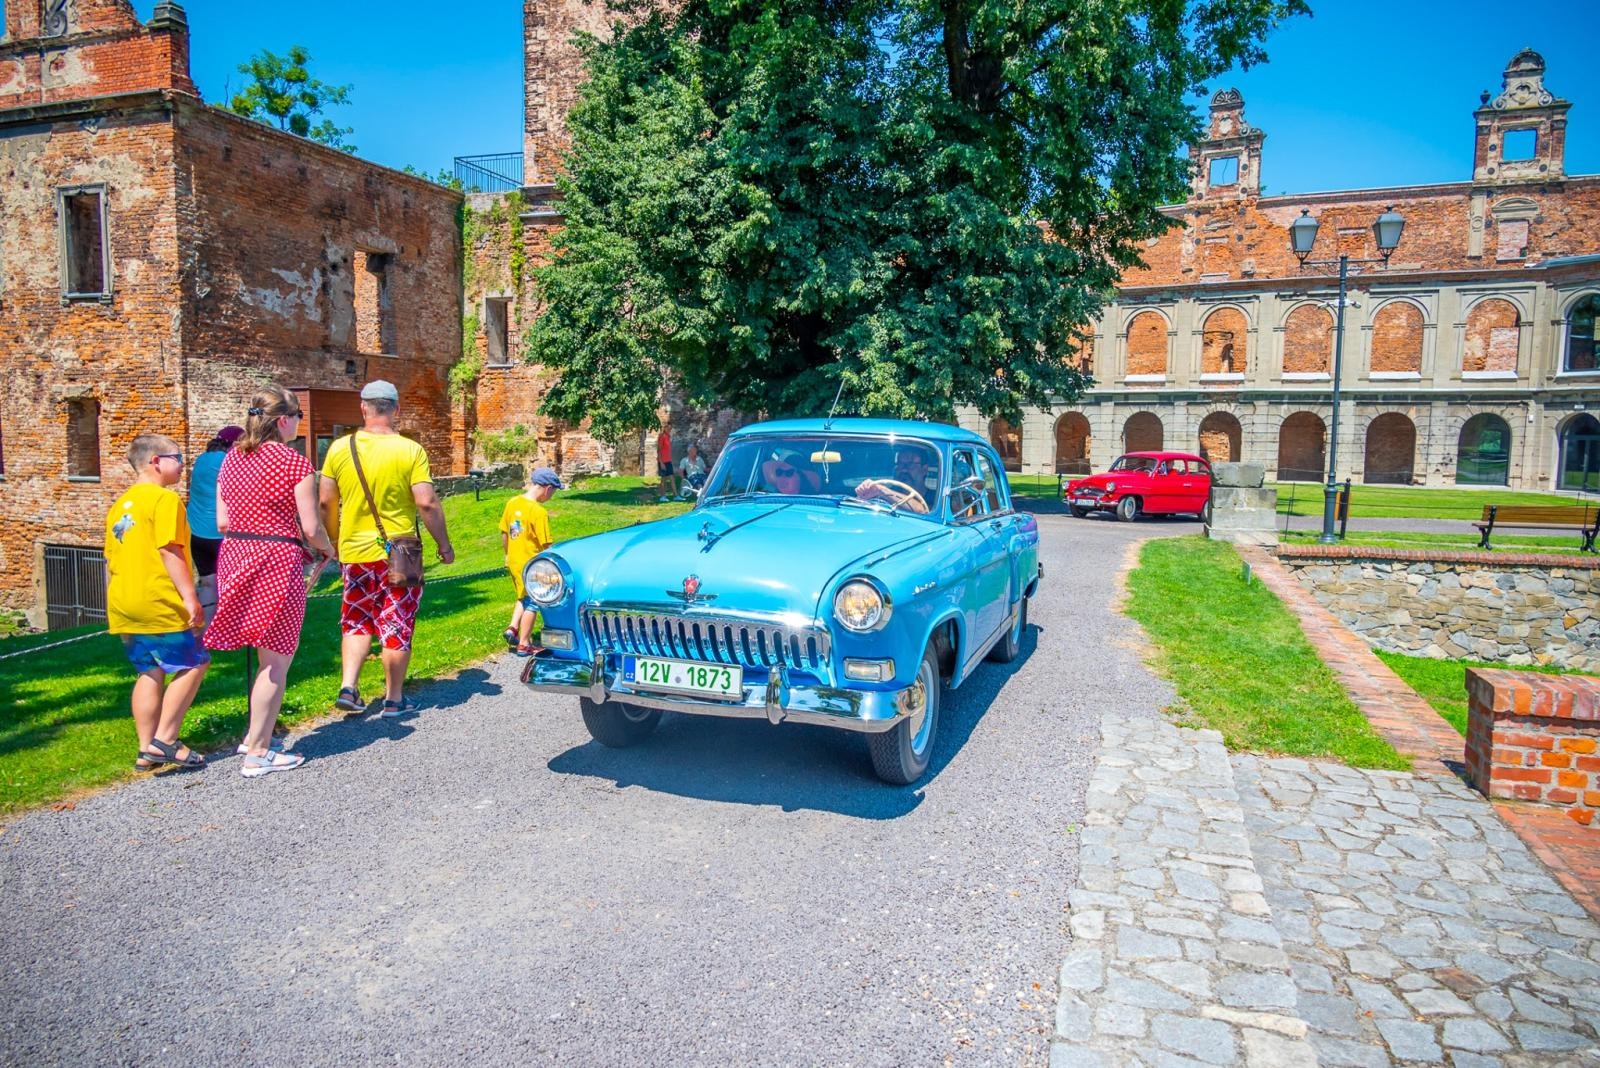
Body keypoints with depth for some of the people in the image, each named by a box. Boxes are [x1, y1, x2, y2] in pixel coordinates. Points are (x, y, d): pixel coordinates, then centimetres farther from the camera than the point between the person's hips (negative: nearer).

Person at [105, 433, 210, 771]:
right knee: (192, 664, 2)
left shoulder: (120, 505, 16)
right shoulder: (165, 499, -10)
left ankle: (147, 750, 15)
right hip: (160, 603, -8)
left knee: (150, 673, 13)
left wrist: (118, 609, 24)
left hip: (124, 604, 9)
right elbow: (170, 552, -18)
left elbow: (111, 562, 19)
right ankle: (163, 741, -2)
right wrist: (190, 597, -18)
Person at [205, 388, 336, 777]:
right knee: (276, 659, 4)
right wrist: (326, 549, 9)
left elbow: (222, 522, 9)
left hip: (235, 556, 7)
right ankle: (257, 754, 11)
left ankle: (256, 735, 30)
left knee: (266, 655, 22)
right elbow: (311, 528, -11)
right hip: (277, 562, -7)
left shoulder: (231, 458, 9)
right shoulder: (295, 463, -11)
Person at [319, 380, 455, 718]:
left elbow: (327, 502, 4)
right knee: (396, 627, 8)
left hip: (354, 552, 3)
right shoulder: (410, 450, -11)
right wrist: (444, 543, -3)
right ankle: (394, 699, 16)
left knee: (356, 623, 19)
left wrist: (334, 538, 20)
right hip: (399, 555, -2)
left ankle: (348, 687, 7)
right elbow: (426, 502, -15)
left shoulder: (340, 449, -1)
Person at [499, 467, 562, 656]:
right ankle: (524, 645, 13)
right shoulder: (539, 512, -22)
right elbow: (547, 545, -19)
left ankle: (512, 628, 13)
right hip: (531, 565, -7)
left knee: (523, 597, 26)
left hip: (514, 562, 7)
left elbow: (504, 533, 9)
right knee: (531, 603, 7)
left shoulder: (512, 503, 0)